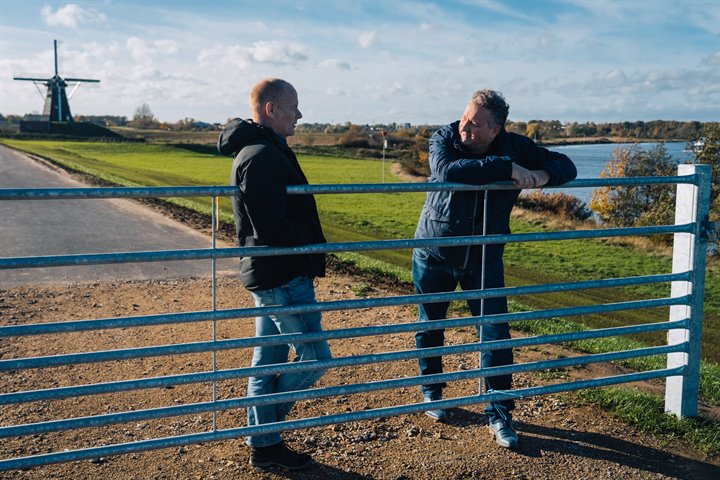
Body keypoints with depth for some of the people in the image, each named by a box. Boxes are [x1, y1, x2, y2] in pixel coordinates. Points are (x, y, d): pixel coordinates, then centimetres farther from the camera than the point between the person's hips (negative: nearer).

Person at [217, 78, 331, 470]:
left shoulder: (260, 150, 15)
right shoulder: (262, 157, -19)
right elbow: (272, 229, -26)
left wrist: (308, 242, 7)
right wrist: (312, 242, -10)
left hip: (268, 274, 11)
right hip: (283, 275, -10)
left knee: (269, 361, 15)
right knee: (314, 356, -1)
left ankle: (264, 445, 26)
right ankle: (265, 439, 12)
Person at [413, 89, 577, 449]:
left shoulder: (515, 147, -9)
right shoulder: (444, 139, -15)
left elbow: (565, 166, -2)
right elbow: (447, 170, -37)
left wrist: (541, 175, -26)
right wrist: (506, 168, -38)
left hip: (484, 258, 1)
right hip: (434, 254, 0)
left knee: (496, 333, -2)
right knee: (430, 326, 13)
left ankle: (499, 414, 12)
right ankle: (431, 391, 37)